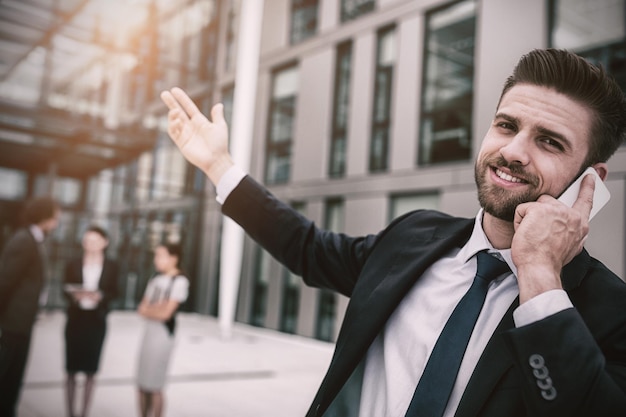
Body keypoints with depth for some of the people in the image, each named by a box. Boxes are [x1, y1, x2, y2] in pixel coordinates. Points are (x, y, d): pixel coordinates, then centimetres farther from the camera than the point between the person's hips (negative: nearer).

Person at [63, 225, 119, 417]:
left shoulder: (111, 266, 3)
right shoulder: (73, 265, 3)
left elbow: (113, 292, 3)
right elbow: (65, 291, 2)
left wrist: (100, 295, -17)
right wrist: (75, 295, -19)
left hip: (97, 321, 0)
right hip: (75, 319, 0)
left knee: (90, 371, 5)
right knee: (71, 370, 5)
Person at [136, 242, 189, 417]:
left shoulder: (180, 281, -11)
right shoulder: (156, 279, 11)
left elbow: (165, 313, -15)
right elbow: (142, 308, 7)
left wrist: (148, 309, 0)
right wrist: (156, 307, -10)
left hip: (163, 335, -7)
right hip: (148, 333, 7)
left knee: (154, 386, 0)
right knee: (142, 385, 11)